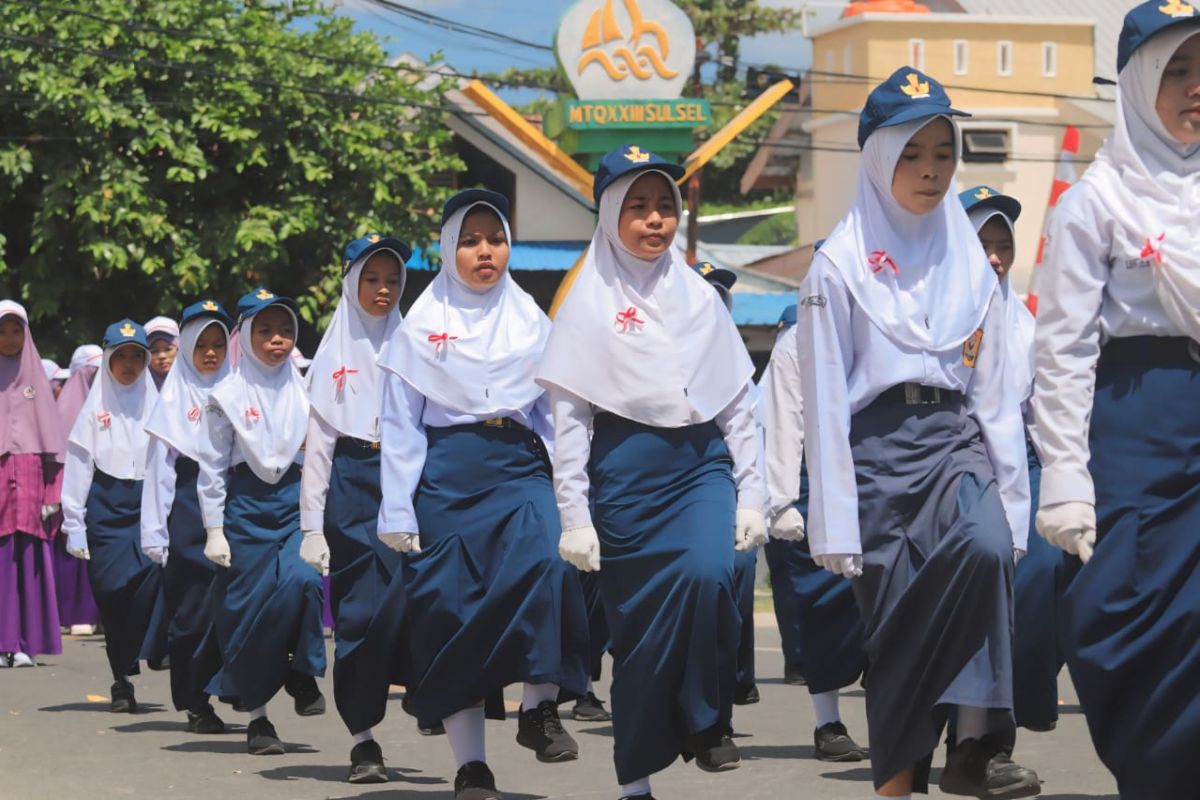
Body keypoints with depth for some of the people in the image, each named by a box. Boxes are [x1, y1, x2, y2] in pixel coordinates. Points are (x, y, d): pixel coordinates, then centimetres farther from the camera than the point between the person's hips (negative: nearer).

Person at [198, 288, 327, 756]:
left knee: (301, 579, -24)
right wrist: (214, 529, -4)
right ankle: (257, 718, 11)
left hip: (295, 498, 1)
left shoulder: (305, 389, 6)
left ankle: (303, 673, 1)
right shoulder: (228, 395, 0)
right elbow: (213, 466, 1)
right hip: (247, 503, -1)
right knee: (249, 606, 0)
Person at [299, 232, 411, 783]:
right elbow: (318, 438, 6)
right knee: (362, 608, -3)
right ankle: (363, 740, 1)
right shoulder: (335, 352, 9)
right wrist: (312, 524, -1)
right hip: (353, 484, -1)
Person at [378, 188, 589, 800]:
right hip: (448, 472, -1)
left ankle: (539, 709, -16)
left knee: (546, 562, -28)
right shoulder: (421, 324, 6)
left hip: (519, 467, 1)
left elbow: (552, 412, 13)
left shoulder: (531, 320, 12)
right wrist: (397, 514, -1)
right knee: (450, 608, -4)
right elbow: (400, 423, 5)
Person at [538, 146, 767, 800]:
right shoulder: (589, 302, 1)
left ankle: (709, 722, -8)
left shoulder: (699, 296, 10)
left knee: (707, 574, -27)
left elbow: (738, 401, 12)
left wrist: (751, 495, 6)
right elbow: (569, 414, -1)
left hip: (703, 463, 2)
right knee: (639, 624, 1)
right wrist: (574, 516, -7)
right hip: (626, 470, -2)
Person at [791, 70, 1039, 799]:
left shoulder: (971, 262, 13)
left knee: (987, 547, -28)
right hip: (881, 446, -2)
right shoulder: (841, 263, 0)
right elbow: (825, 397, -2)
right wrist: (835, 526, -7)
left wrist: (1013, 500, 8)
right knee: (896, 629, -3)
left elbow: (994, 390, 14)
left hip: (955, 442, 2)